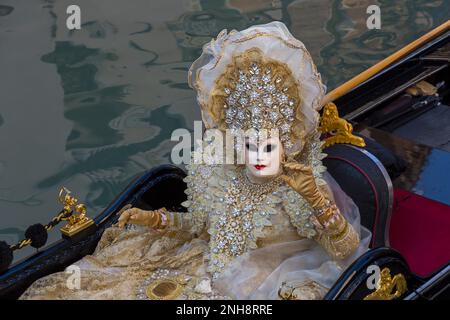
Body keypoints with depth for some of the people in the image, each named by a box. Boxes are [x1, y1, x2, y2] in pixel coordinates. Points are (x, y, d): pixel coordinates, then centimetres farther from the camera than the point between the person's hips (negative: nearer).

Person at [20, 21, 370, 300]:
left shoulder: (302, 190, -18)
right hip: (210, 273, 4)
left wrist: (319, 202, -36)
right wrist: (155, 220, 4)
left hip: (263, 288, -4)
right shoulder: (219, 178, -4)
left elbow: (347, 250, -21)